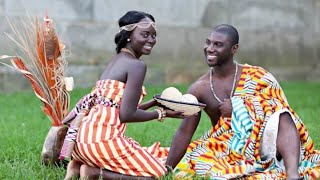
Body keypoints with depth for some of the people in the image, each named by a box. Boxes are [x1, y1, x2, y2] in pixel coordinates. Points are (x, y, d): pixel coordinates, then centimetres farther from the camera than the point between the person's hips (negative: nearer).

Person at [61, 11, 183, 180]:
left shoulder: (115, 60, 19)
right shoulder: (137, 65, -8)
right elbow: (127, 114, -13)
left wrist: (155, 102, 21)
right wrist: (162, 113, 1)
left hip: (85, 137, 9)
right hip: (103, 139, -9)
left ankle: (81, 165, 9)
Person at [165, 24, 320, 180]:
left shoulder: (258, 77, -2)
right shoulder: (198, 89, 1)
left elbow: (280, 110, -9)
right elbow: (184, 133, 0)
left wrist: (238, 107, -17)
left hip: (261, 145, -1)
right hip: (226, 150, 1)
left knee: (281, 118, -30)